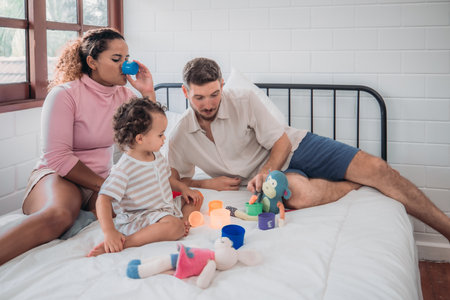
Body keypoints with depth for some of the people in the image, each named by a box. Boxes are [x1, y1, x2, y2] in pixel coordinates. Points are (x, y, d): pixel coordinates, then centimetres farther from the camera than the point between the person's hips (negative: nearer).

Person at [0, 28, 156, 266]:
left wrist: (148, 92, -5)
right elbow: (57, 157, -17)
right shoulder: (64, 95, -10)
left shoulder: (124, 96, 7)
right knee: (60, 214, -41)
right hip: (57, 175, -5)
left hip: (101, 179, 5)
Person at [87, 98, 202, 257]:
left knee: (196, 197, 15)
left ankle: (183, 220, -10)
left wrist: (183, 188, 9)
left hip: (167, 208, 9)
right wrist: (110, 232, -37)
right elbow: (103, 200, -27)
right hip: (140, 218, -9)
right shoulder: (124, 169, -23)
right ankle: (124, 243, -32)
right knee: (173, 227, -35)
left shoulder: (157, 156, 5)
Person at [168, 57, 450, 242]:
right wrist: (207, 184, -10)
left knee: (374, 167, -19)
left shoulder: (244, 101, -13)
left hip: (293, 147, 0)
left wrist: (265, 172, -25)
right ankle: (361, 185, -6)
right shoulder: (179, 138, -5)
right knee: (301, 194, -38)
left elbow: (282, 142, -8)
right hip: (268, 172, 1)